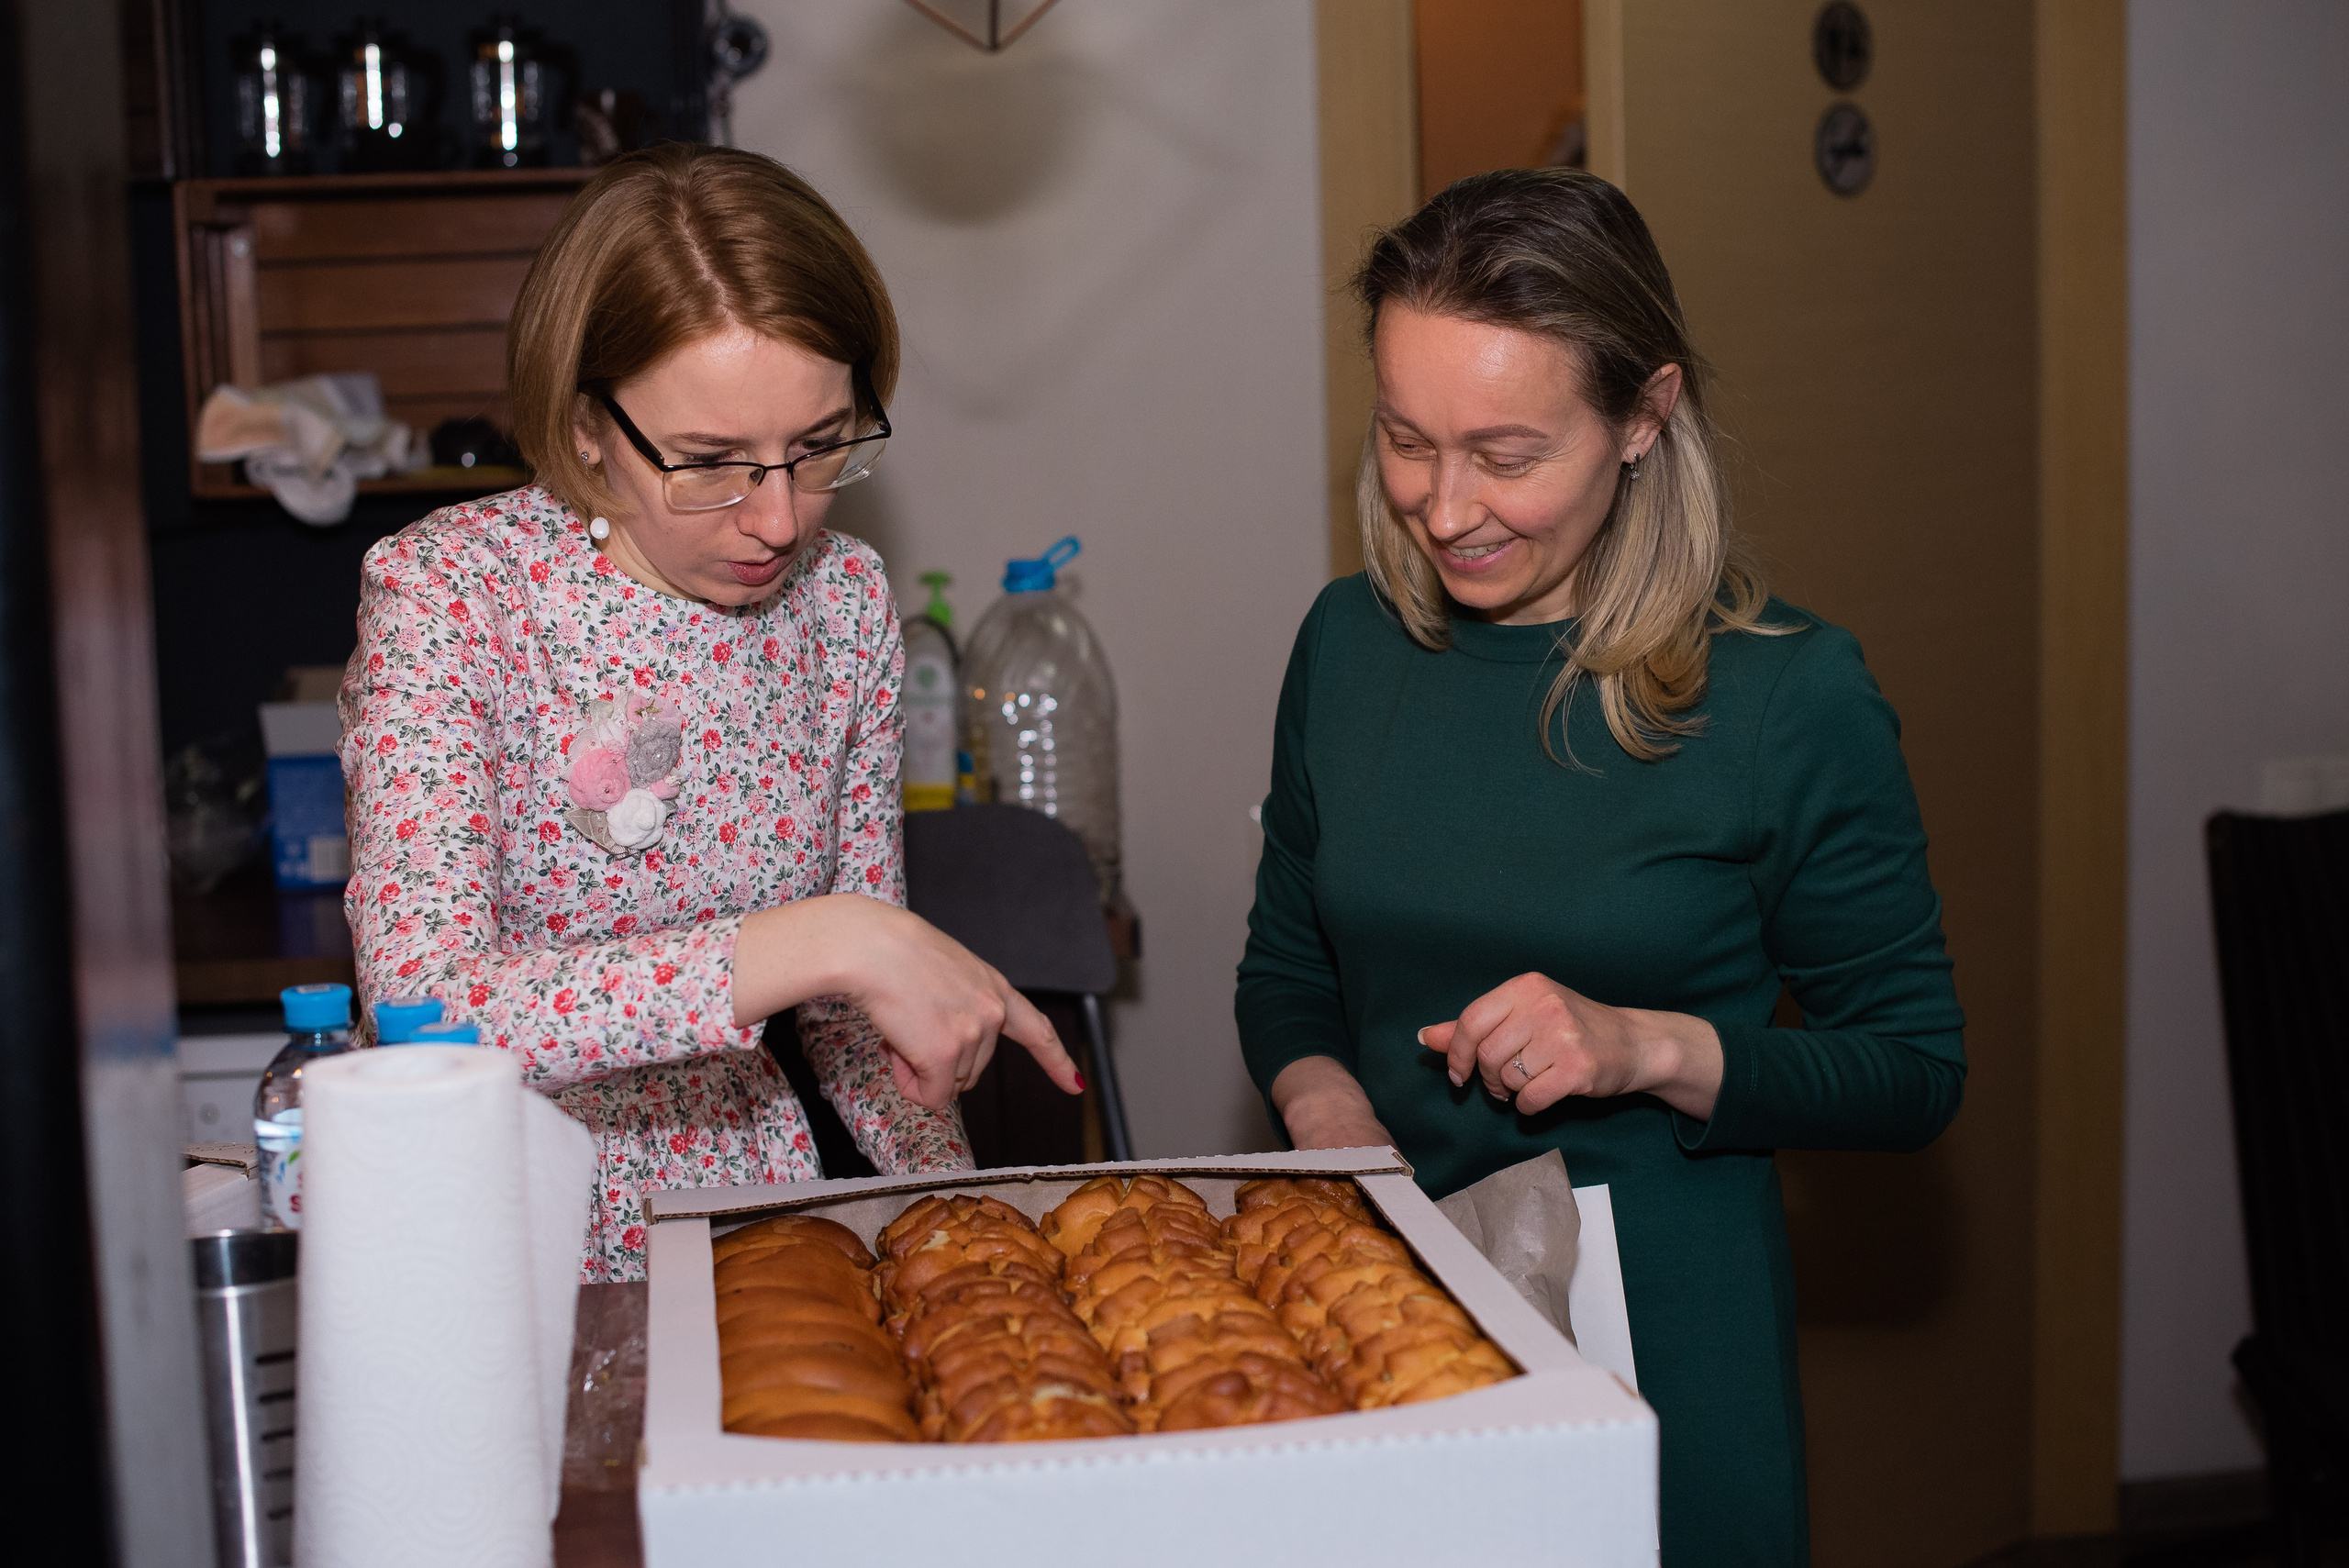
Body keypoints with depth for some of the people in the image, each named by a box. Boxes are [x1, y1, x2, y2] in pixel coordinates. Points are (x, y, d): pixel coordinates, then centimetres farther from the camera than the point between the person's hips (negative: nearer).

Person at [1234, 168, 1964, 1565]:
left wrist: (1654, 1050, -20)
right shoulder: (1349, 643, 0)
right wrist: (1321, 1099, -7)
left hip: (1665, 1329, -3)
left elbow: (1916, 1071, -6)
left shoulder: (1792, 699, -13)